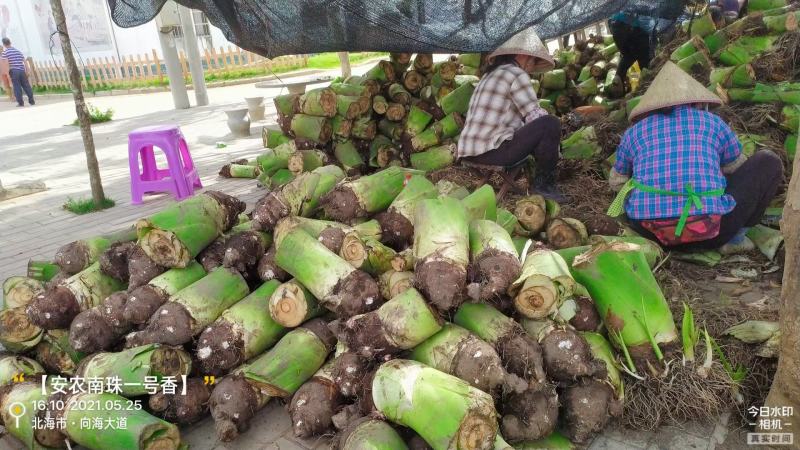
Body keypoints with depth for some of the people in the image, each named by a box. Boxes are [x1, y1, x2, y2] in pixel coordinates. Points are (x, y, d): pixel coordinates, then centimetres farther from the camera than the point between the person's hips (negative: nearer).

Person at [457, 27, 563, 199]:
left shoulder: (492, 73, 21)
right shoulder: (516, 74, -6)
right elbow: (535, 116, -8)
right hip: (490, 152, -10)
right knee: (551, 124, -8)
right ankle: (543, 183, 3)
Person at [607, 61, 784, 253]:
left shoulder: (634, 131, 15)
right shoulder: (713, 122, 13)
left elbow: (616, 181, 29)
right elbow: (739, 168, 28)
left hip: (648, 232, 2)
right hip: (711, 232, -1)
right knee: (769, 162, 20)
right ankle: (735, 235, 7)